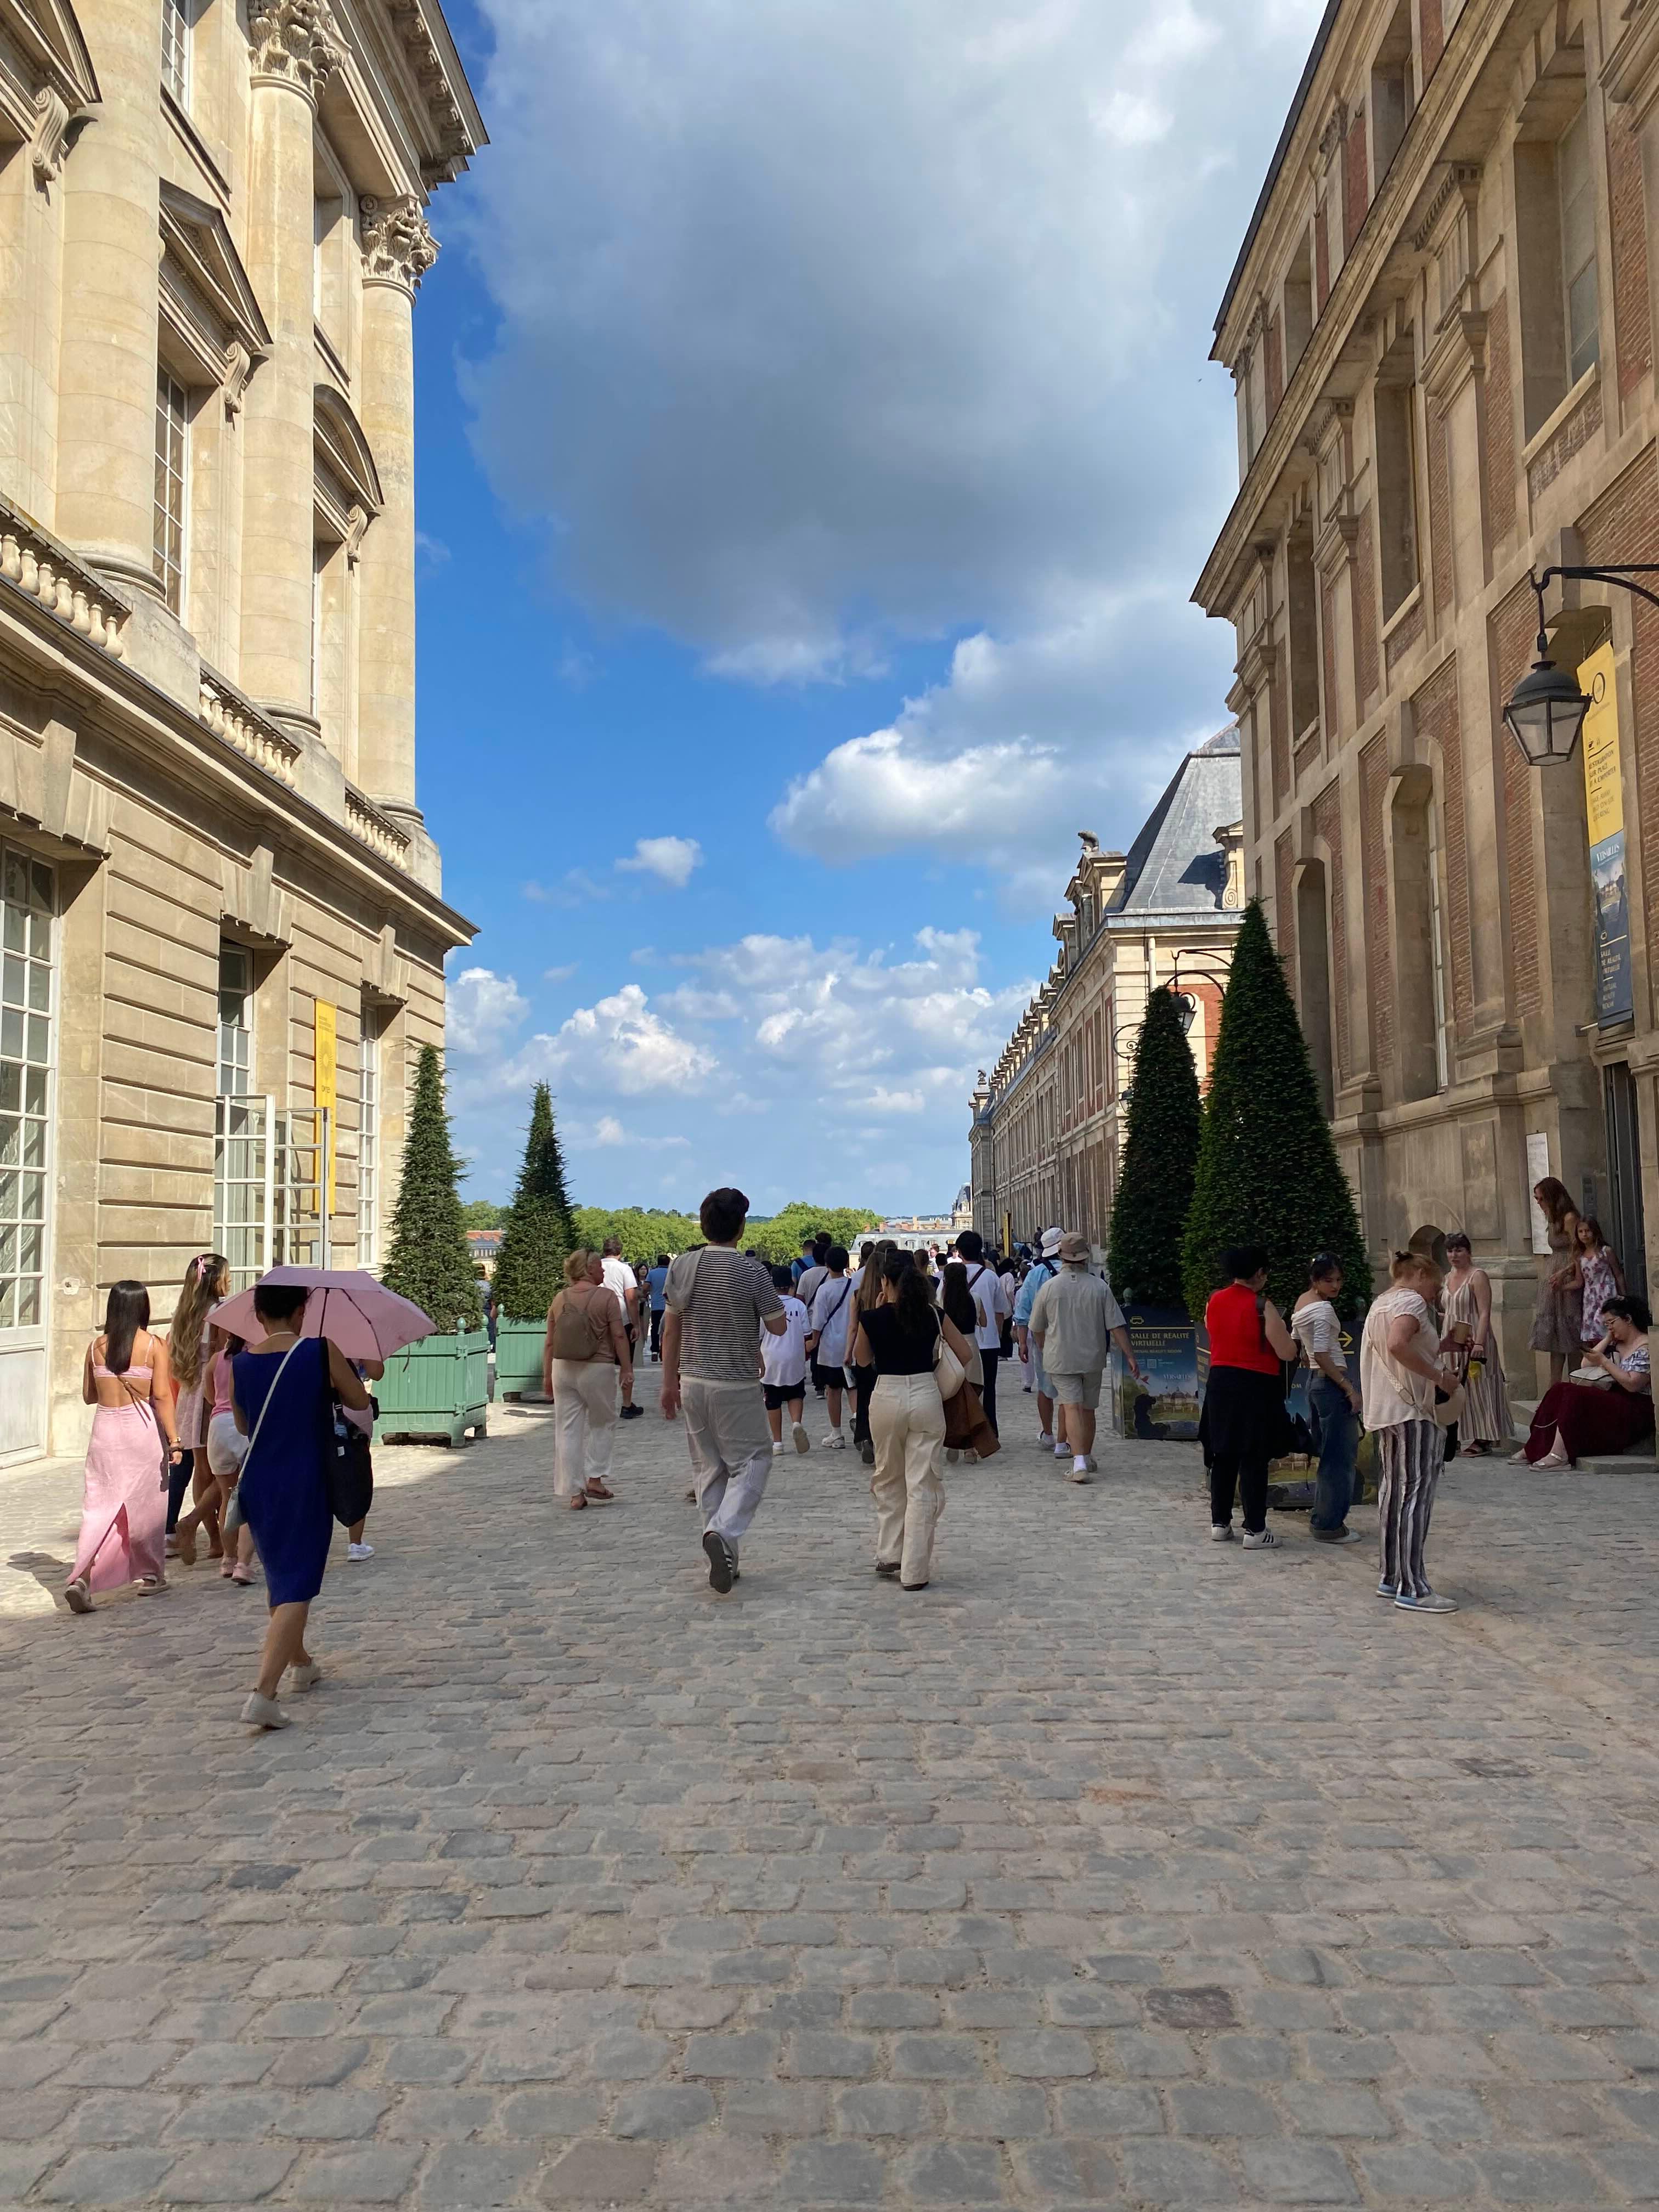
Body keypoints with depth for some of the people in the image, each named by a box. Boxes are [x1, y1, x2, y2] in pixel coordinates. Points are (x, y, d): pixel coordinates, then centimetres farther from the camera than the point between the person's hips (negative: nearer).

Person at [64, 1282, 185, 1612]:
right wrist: (174, 1441, -7)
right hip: (141, 1427, -2)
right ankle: (149, 1573, 25)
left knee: (99, 1506, 4)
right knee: (147, 1503, 13)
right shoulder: (154, 1346, -7)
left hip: (105, 1429, 2)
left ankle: (82, 1578, -13)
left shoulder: (97, 1346, 2)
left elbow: (89, 1395, 10)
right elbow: (163, 1396, -10)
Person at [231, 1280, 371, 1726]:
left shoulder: (240, 1364, -1)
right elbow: (359, 1402, -2)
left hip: (258, 1486, 5)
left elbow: (244, 1426, 13)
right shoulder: (321, 1350, -11)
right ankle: (263, 1692, -19)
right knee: (296, 1589, -4)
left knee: (279, 1576, 24)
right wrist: (340, 1371, 16)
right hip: (305, 1485, -4)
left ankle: (300, 1664, 41)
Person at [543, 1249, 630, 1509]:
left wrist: (547, 1376, 14)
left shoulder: (560, 1299, 6)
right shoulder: (606, 1296, -7)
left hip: (563, 1369, 4)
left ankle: (574, 1493, 9)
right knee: (602, 1423, 16)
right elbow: (619, 1336, -11)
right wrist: (627, 1368, -4)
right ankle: (594, 1479, 9)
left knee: (568, 1430, 7)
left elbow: (550, 1342, 8)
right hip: (597, 1369, -4)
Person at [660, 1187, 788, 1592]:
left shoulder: (682, 1267, -1)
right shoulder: (751, 1271, -13)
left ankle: (722, 1557, 17)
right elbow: (778, 1327, -3)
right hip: (737, 1385, -4)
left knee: (708, 1468, 13)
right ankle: (723, 1532, -16)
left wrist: (669, 1382, 13)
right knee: (752, 1461, 6)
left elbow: (671, 1331, 5)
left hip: (693, 1381, 5)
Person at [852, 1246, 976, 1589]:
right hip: (926, 1396, 0)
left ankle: (889, 1555, 25)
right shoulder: (934, 1315, -2)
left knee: (888, 1480, 21)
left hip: (886, 1397, 0)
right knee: (923, 1486, 4)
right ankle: (915, 1571, 4)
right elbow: (966, 1354, 4)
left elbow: (862, 1359, 11)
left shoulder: (872, 1319, -6)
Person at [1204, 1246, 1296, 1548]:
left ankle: (1220, 1523, 20)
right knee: (1254, 1460, 0)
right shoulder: (1262, 1306, -15)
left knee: (1223, 1456, 14)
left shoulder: (1214, 1301, 3)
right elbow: (1287, 1353, -14)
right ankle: (1255, 1530, 3)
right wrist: (1289, 1336, 7)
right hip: (1256, 1387, -6)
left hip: (1220, 1384, 6)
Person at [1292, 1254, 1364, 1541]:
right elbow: (1321, 1355, -22)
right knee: (1341, 1456, -3)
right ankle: (1330, 1526, 1)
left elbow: (1296, 1347, 18)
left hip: (1314, 1381, 10)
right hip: (1332, 1384, -10)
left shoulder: (1301, 1303, 11)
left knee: (1326, 1453, 18)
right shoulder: (1323, 1308, -17)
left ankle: (1321, 1517, 25)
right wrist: (1350, 1388, -20)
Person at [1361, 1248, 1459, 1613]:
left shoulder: (1380, 1303, 20)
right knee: (1416, 1495, -10)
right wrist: (1439, 1377, -21)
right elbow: (1398, 1344, -27)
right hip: (1411, 1412, -10)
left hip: (1384, 1413, 10)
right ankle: (1412, 1589, -12)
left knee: (1393, 1492, 12)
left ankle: (1391, 1578, 17)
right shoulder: (1411, 1301, -9)